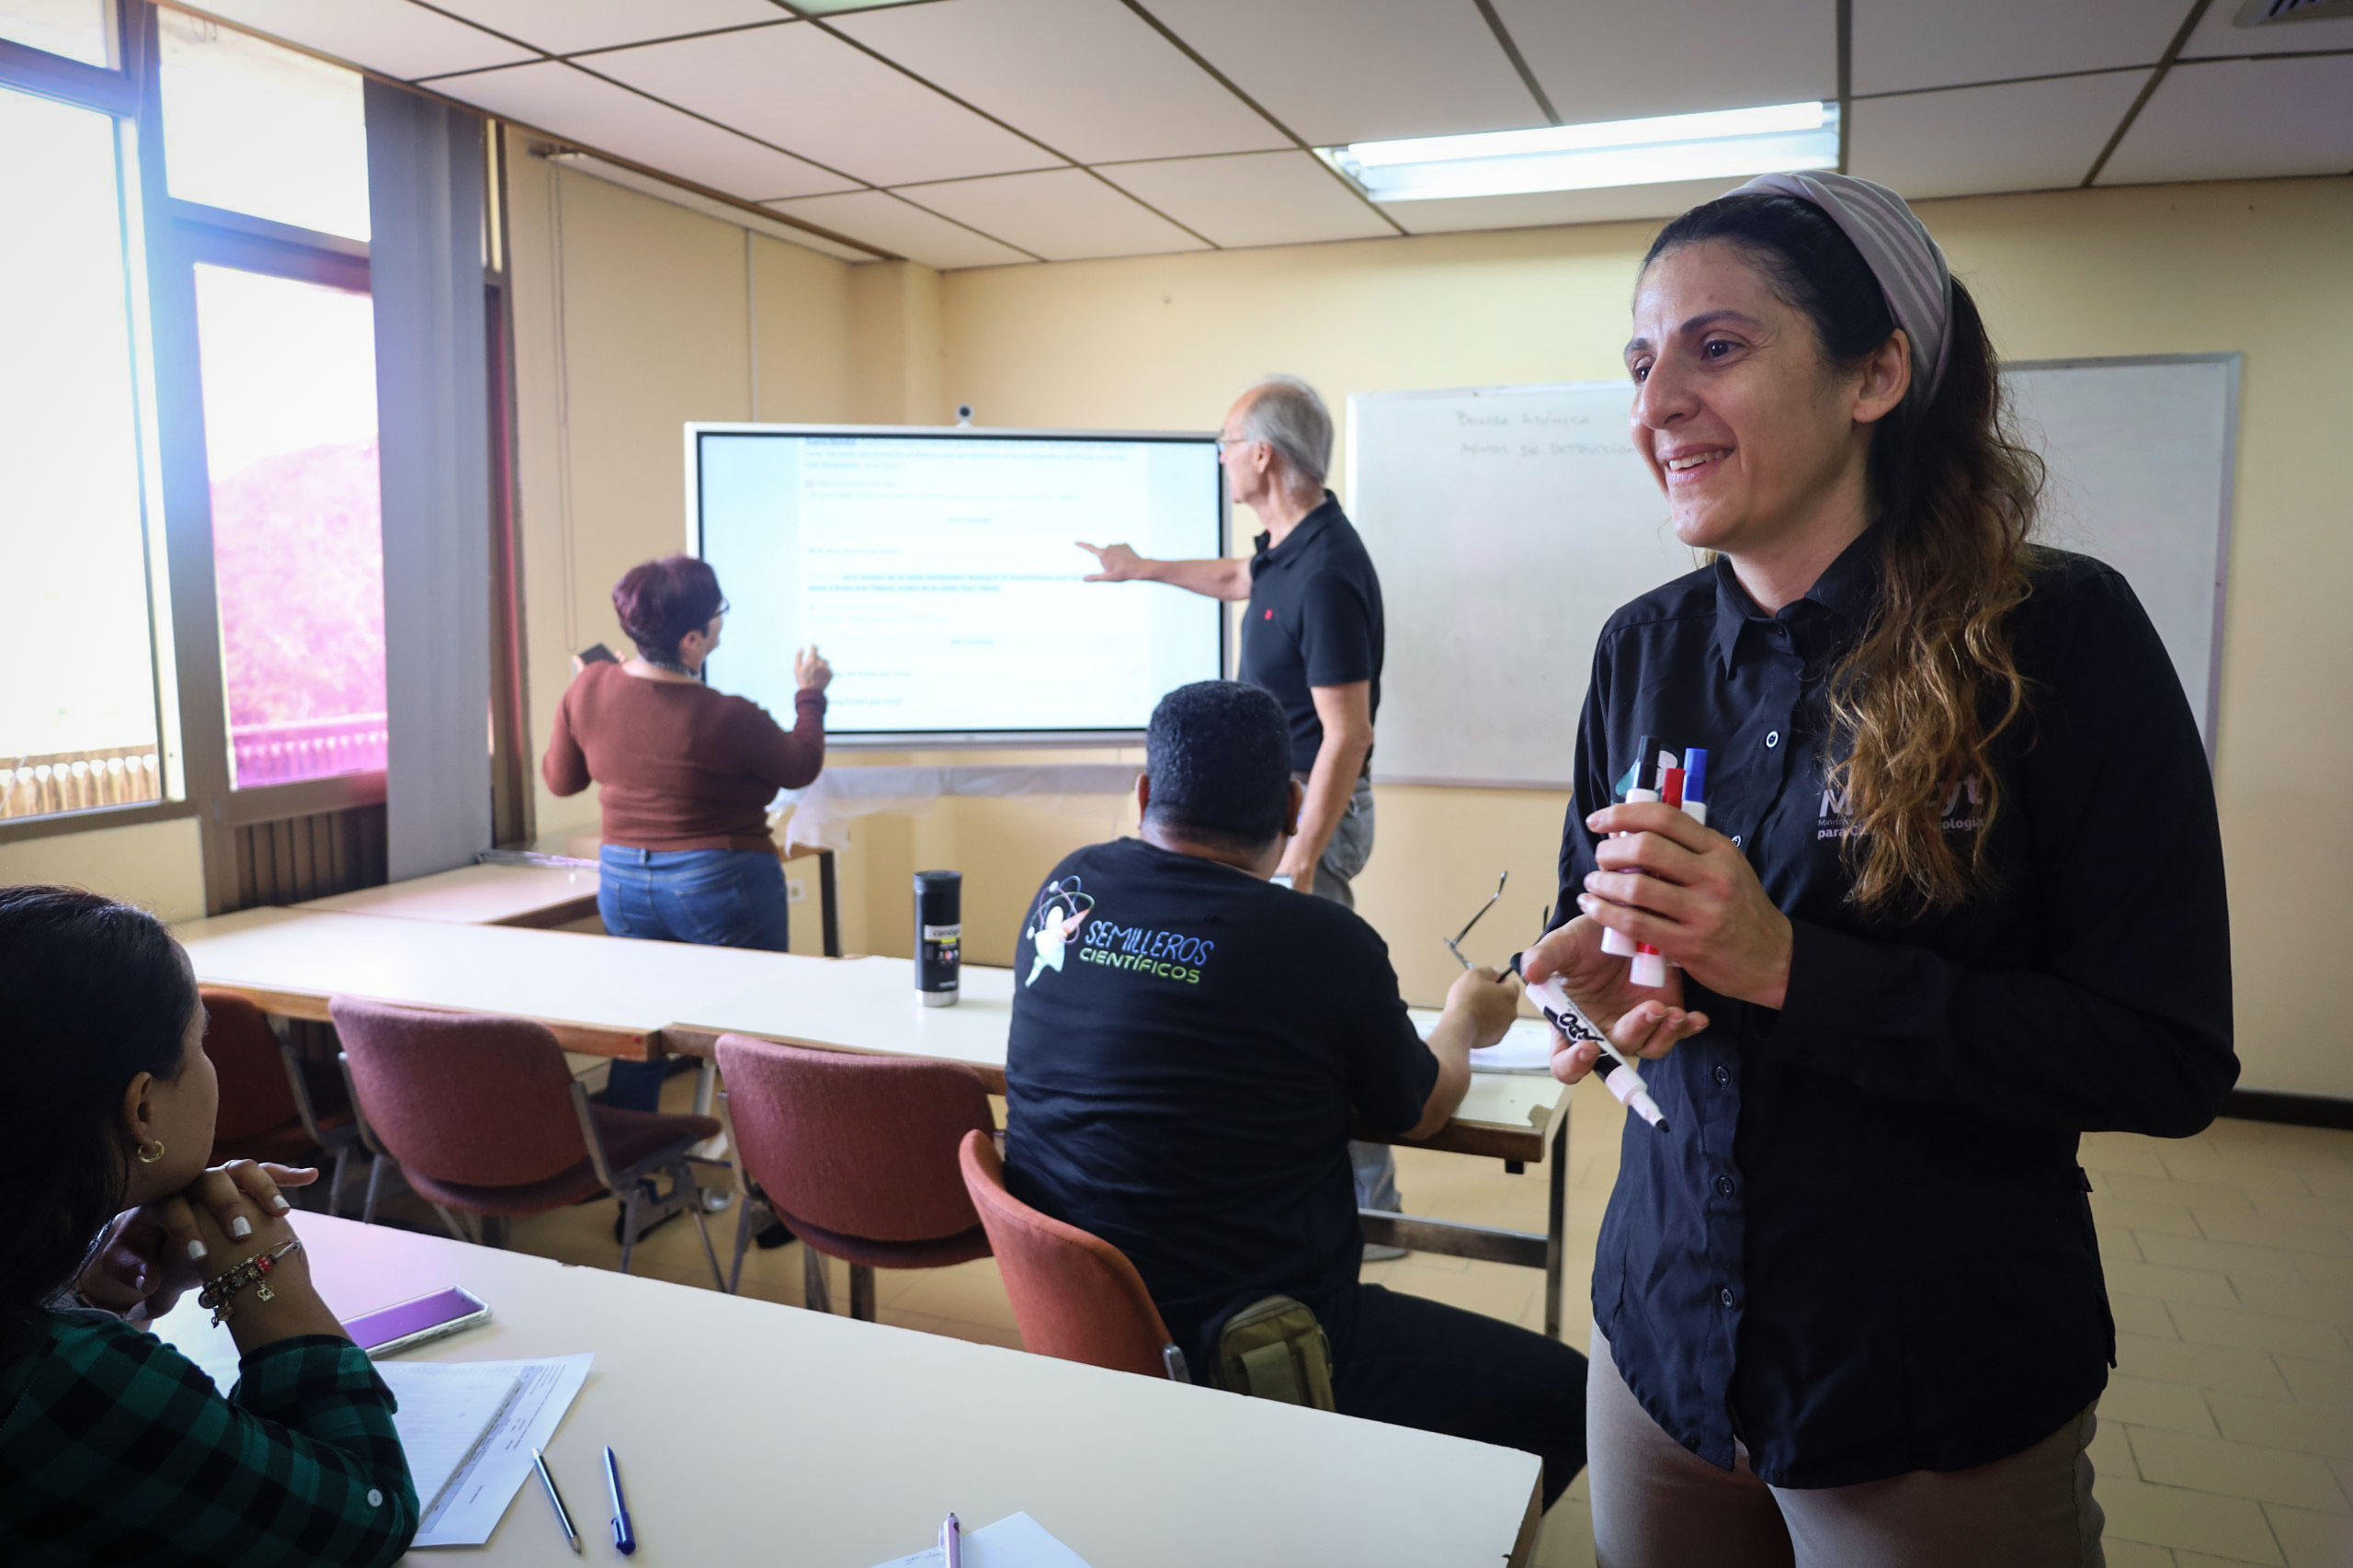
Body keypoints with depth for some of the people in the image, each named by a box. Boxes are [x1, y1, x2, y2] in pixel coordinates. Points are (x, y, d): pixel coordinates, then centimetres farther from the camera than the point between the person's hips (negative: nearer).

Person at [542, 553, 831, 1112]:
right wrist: (810, 695, 14)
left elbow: (560, 778, 9)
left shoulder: (589, 688, -6)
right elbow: (800, 767, -2)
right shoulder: (729, 720, -21)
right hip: (721, 887, -5)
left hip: (623, 882, 6)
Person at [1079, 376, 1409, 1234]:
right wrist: (1141, 568, 40)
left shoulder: (1325, 574, -25)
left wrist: (1298, 863, -26)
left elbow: (1346, 734, -26)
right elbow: (1239, 579, 32)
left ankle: (1367, 1208, 12)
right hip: (1281, 795, 10)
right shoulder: (1287, 547, 6)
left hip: (1312, 807, -10)